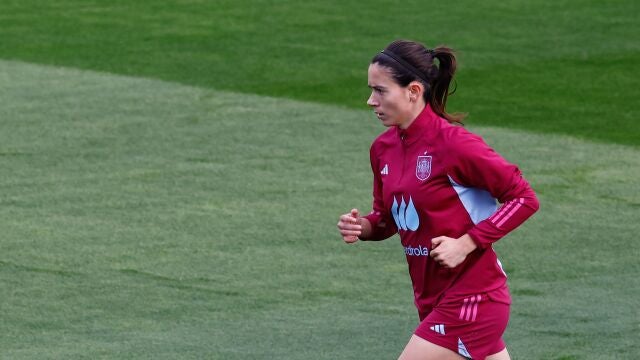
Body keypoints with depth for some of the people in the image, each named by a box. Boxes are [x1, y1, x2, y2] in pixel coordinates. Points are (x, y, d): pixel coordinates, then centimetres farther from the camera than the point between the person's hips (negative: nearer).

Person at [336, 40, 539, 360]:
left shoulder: (453, 144, -18)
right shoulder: (383, 148, 5)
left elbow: (524, 198, -15)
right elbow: (388, 218, 19)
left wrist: (466, 243, -21)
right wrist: (362, 226, -4)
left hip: (469, 301, -8)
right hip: (434, 300, 8)